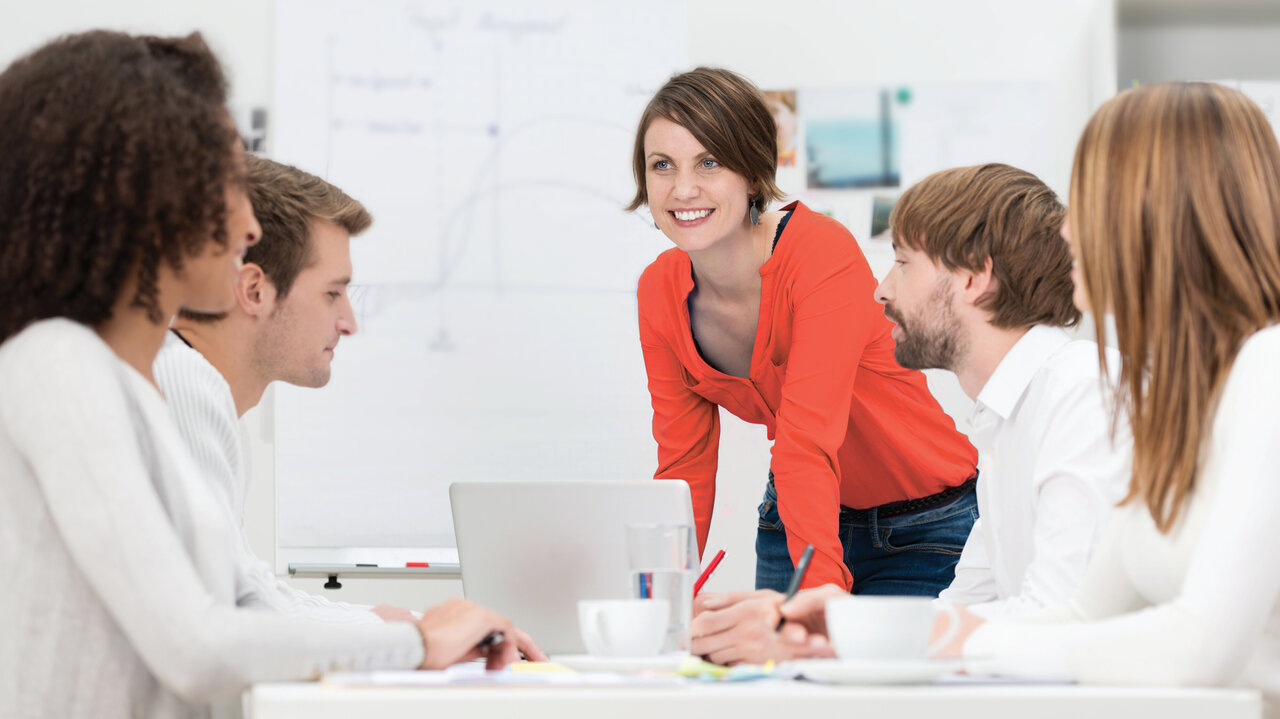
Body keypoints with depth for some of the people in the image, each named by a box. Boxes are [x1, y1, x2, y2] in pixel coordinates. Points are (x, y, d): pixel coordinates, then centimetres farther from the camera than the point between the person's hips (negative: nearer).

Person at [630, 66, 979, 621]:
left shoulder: (824, 254, -27)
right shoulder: (660, 292, -9)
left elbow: (809, 444, -35)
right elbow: (684, 464, -5)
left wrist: (822, 596, -44)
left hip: (921, 530, -5)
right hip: (792, 518, 5)